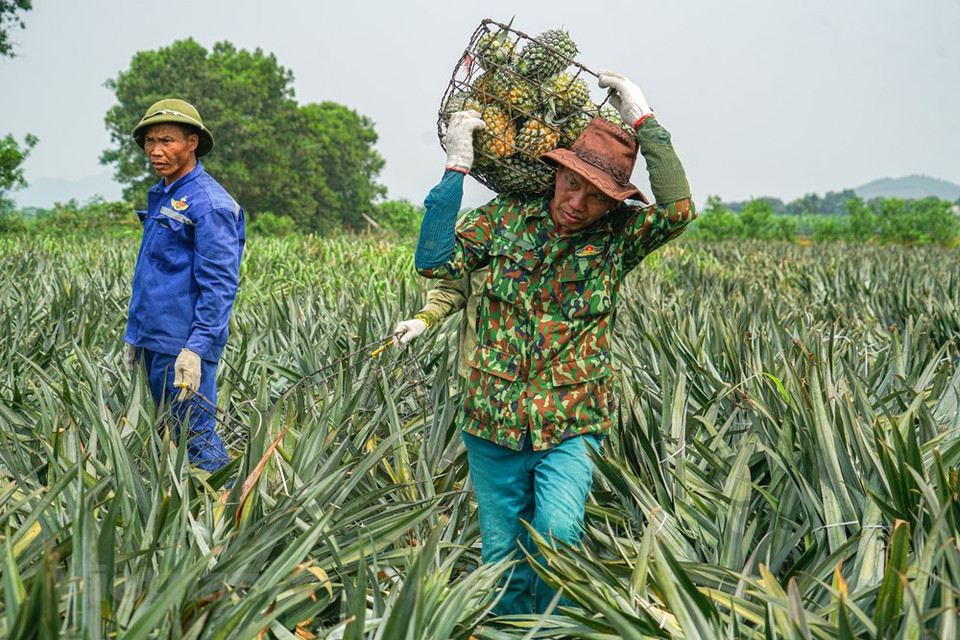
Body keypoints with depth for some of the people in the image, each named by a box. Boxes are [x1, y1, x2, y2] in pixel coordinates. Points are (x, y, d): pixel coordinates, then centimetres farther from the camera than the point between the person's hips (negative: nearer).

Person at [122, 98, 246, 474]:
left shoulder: (209, 203, -13)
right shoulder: (159, 197, 16)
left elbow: (220, 285, -19)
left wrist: (195, 349, -24)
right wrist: (133, 334, 19)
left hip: (184, 346, -10)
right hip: (154, 342, 10)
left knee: (196, 440, -7)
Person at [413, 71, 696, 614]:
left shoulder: (618, 235, 0)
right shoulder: (507, 218, 2)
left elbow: (679, 209, -18)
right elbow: (434, 261, -6)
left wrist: (644, 121, -15)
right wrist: (457, 169, -7)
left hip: (570, 423, -2)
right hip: (495, 423, 2)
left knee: (557, 532, -22)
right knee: (503, 556, 8)